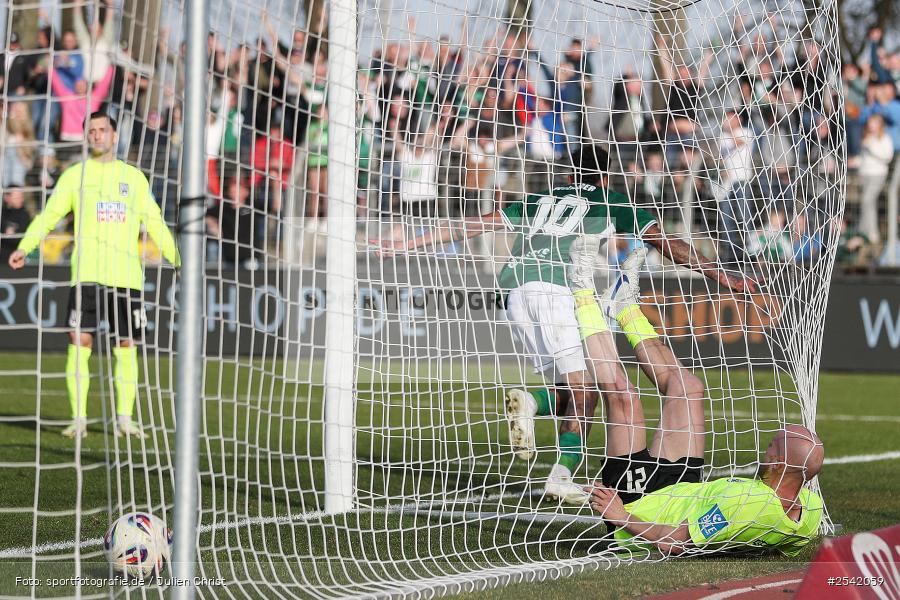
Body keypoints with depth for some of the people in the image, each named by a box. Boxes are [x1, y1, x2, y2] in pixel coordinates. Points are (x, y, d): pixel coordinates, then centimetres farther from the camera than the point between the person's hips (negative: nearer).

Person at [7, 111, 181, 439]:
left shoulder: (134, 177, 14)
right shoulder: (75, 175, 8)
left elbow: (154, 223, 17)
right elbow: (49, 215, 2)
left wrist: (179, 259, 10)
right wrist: (24, 247, -11)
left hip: (127, 274, 2)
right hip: (87, 273, -2)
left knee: (127, 347, 2)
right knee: (80, 342, -10)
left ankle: (124, 418, 10)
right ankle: (79, 418, -6)